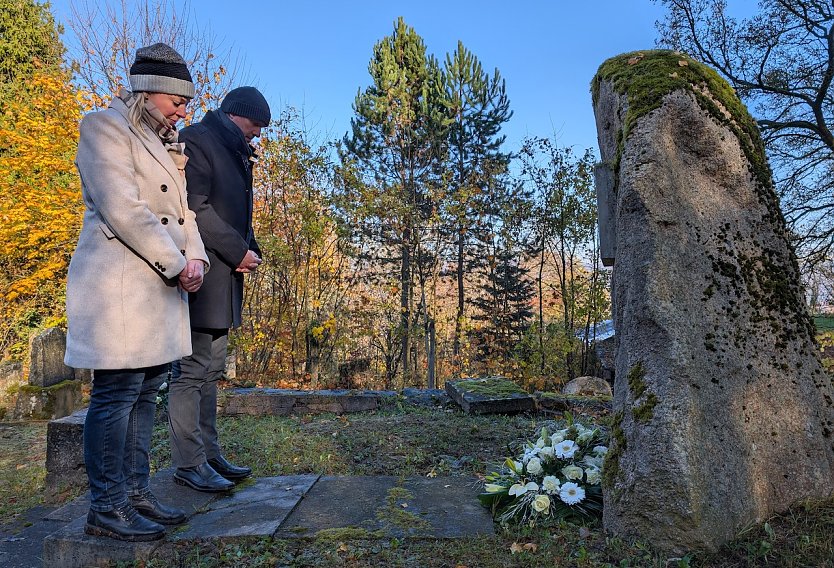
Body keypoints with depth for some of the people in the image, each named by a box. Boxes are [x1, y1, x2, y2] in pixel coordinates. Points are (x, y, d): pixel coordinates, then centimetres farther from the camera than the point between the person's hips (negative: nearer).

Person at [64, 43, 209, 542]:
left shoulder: (167, 144, 21)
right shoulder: (105, 127, -4)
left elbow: (182, 210, 15)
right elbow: (124, 210, -16)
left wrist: (196, 259, -3)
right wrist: (176, 266, -13)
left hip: (162, 285, 8)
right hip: (119, 283, -8)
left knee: (147, 392, 11)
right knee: (117, 393, -3)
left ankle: (136, 491, 22)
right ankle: (106, 508, 9)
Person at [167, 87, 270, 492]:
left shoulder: (235, 152, 21)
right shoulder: (198, 140, -6)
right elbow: (195, 208, -17)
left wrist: (250, 251, 4)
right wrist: (239, 252, -14)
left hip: (225, 275, 9)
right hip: (202, 274, -9)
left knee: (211, 370, 12)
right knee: (194, 370, -4)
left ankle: (209, 455, 20)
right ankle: (189, 464, 7)